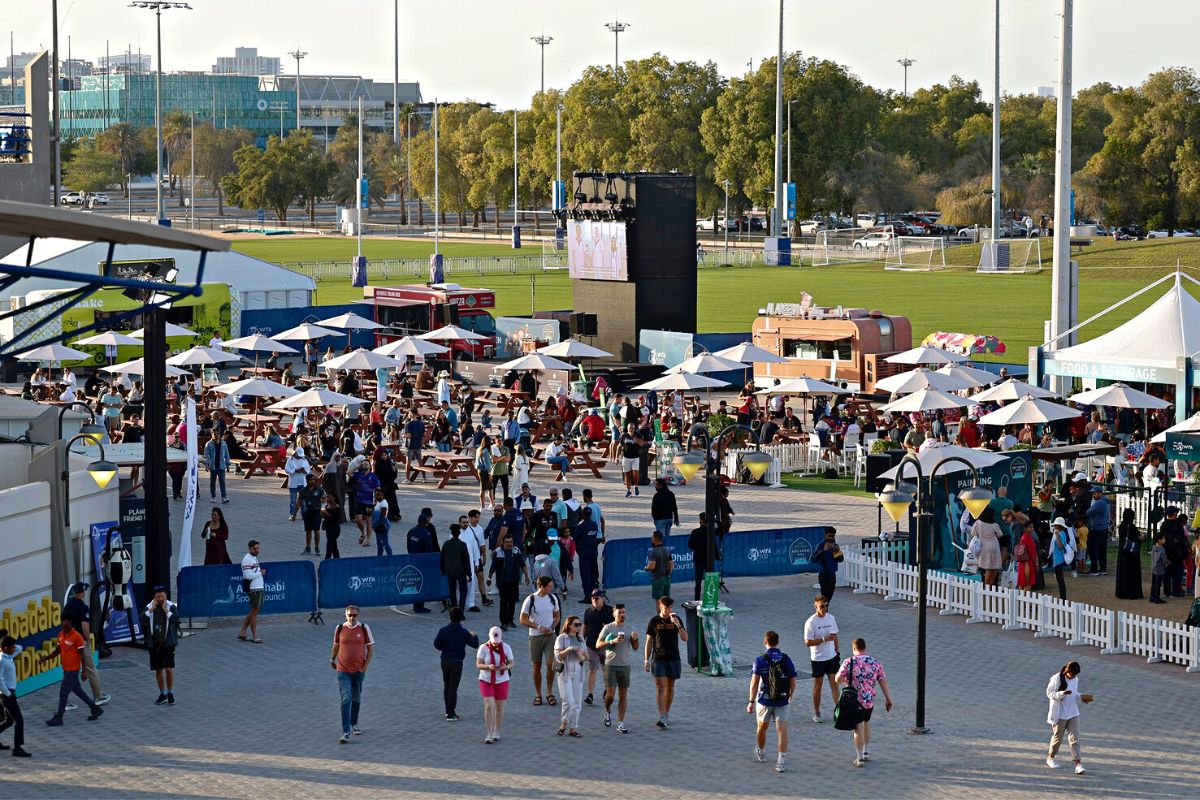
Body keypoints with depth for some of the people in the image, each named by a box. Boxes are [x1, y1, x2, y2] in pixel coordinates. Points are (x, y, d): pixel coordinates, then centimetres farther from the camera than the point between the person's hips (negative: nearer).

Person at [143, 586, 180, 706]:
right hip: (154, 643, 3)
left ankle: (170, 693, 5)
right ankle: (162, 694, 20)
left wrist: (165, 610, -17)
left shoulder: (171, 606, -2)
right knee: (158, 669, 8)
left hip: (168, 643, -3)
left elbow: (176, 618, -18)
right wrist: (151, 609, -14)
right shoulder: (149, 607, 3)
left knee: (169, 668, -9)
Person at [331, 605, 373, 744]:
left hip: (358, 670, 1)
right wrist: (332, 660, 18)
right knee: (346, 700, -11)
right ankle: (346, 733, -16)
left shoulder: (364, 628, -5)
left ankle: (354, 724, 39)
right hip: (343, 671, -1)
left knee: (356, 699, 17)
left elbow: (370, 647, 2)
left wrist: (366, 665, -5)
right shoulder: (340, 628, -3)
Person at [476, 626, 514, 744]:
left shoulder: (506, 648, -6)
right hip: (486, 681, -2)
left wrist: (506, 667, -23)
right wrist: (489, 667, -30)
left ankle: (496, 732, 25)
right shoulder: (483, 648, -11)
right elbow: (478, 664, -10)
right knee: (489, 706, -11)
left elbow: (511, 663, 0)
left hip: (501, 681, 2)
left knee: (499, 706, 9)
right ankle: (489, 735, -7)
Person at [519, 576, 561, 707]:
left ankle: (550, 693, 6)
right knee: (537, 666, 5)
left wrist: (552, 628, -6)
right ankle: (538, 694, 16)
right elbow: (523, 620, -7)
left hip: (550, 636, 2)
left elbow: (557, 616, 12)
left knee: (550, 664, -7)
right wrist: (538, 627, -16)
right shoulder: (530, 600, -9)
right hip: (535, 636, -2)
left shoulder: (553, 598, 2)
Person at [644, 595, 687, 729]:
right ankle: (662, 717, -16)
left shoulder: (676, 619, 3)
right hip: (658, 659, -2)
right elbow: (649, 641, 3)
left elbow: (685, 638, -4)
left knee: (670, 687, 9)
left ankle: (667, 714, 22)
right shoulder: (654, 621, -1)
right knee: (660, 687, -10)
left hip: (673, 658, 2)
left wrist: (678, 625, -19)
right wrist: (647, 660, 0)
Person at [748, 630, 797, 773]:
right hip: (782, 701, 1)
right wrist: (790, 695, 22)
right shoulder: (786, 659, -2)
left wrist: (751, 702, -10)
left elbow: (754, 682, -14)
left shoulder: (760, 660, -9)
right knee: (782, 730, -3)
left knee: (762, 727, 22)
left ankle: (761, 752, 43)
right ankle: (780, 761, -14)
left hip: (764, 700, -1)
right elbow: (793, 682, 2)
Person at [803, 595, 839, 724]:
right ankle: (817, 714, 17)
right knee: (817, 686, 7)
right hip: (818, 659, -4)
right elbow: (808, 642, -17)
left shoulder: (831, 618, 3)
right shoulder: (811, 622, -15)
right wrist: (824, 639, -23)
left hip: (832, 657, 4)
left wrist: (837, 652, 12)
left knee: (834, 683, 1)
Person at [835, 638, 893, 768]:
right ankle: (866, 753, 30)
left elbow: (838, 679, -8)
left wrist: (846, 681, 14)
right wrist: (889, 700, 4)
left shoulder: (849, 662, -9)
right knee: (866, 723, 24)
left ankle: (860, 758, 0)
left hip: (854, 700, -4)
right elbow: (883, 682, 0)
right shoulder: (875, 664, 0)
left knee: (858, 728, 0)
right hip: (870, 701, 4)